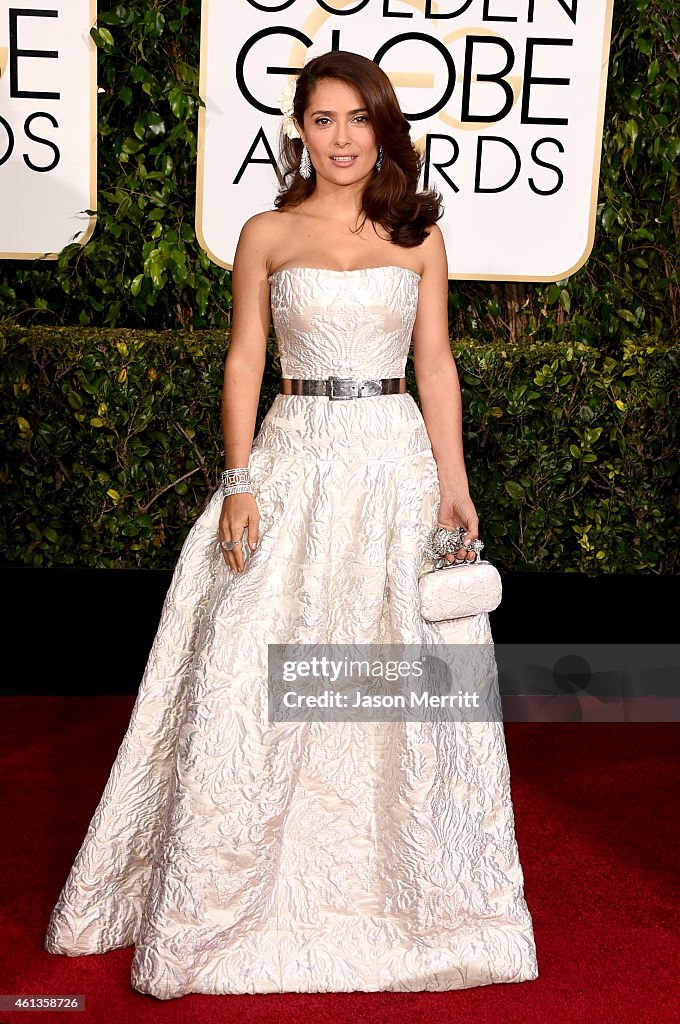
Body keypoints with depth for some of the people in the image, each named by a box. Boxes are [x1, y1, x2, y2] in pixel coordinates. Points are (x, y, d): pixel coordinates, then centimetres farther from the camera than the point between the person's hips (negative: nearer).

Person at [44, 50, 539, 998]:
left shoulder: (418, 234, 8)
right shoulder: (268, 234, 6)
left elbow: (436, 362, 7)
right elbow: (244, 361, 4)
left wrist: (453, 481, -2)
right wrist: (240, 482, -5)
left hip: (397, 459, 1)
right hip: (293, 459, 0)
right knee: (251, 680, 0)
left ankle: (409, 882, 26)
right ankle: (221, 897, 19)